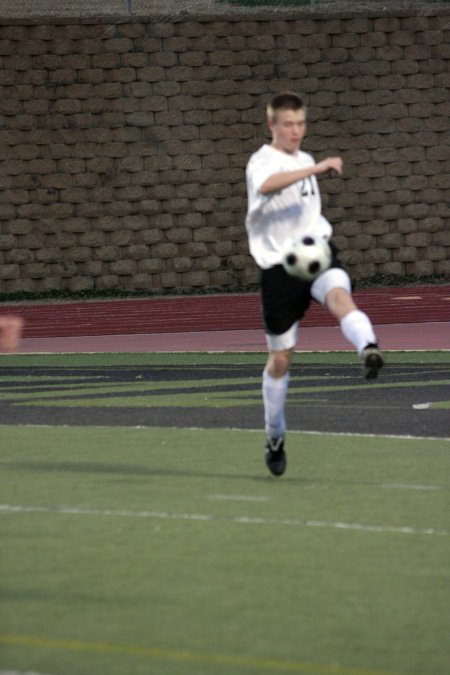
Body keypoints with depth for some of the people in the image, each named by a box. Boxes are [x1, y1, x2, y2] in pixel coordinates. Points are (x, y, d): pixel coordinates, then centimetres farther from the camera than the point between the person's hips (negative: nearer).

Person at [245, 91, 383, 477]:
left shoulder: (304, 161, 17)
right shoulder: (262, 161, -6)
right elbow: (266, 185, -33)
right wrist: (316, 168, -41)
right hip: (279, 266, -3)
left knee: (339, 296, -33)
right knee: (281, 357, 6)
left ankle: (370, 350, -62)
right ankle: (275, 437, 25)